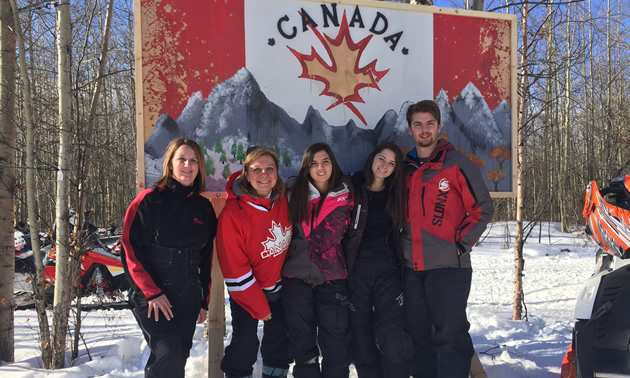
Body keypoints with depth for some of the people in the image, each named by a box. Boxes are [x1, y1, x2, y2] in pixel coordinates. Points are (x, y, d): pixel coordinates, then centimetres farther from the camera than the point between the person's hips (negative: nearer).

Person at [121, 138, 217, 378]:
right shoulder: (149, 200, -7)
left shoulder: (204, 208, 8)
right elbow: (130, 249, -10)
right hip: (152, 298, -5)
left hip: (188, 299, 5)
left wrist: (204, 300, 13)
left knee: (178, 359, 10)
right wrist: (151, 292, -15)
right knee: (168, 358, -16)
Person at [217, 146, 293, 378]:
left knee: (280, 343, 17)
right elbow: (235, 268, -22)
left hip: (280, 287, 5)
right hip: (246, 291, -5)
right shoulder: (233, 213, -27)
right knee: (245, 345, -3)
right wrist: (259, 307, -16)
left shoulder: (284, 200, -13)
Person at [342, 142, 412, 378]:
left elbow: (402, 231, 18)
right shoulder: (352, 189, 1)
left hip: (387, 270, 1)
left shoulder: (396, 195, 10)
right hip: (356, 270, -1)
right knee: (361, 339, 5)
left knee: (393, 341, -11)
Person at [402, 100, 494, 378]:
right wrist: (399, 244, 10)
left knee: (450, 334, -6)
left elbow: (483, 208, -2)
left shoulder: (457, 163, -3)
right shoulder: (404, 168, 11)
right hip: (411, 266, 5)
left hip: (448, 265, -5)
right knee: (417, 335, 13)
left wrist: (460, 244, -8)